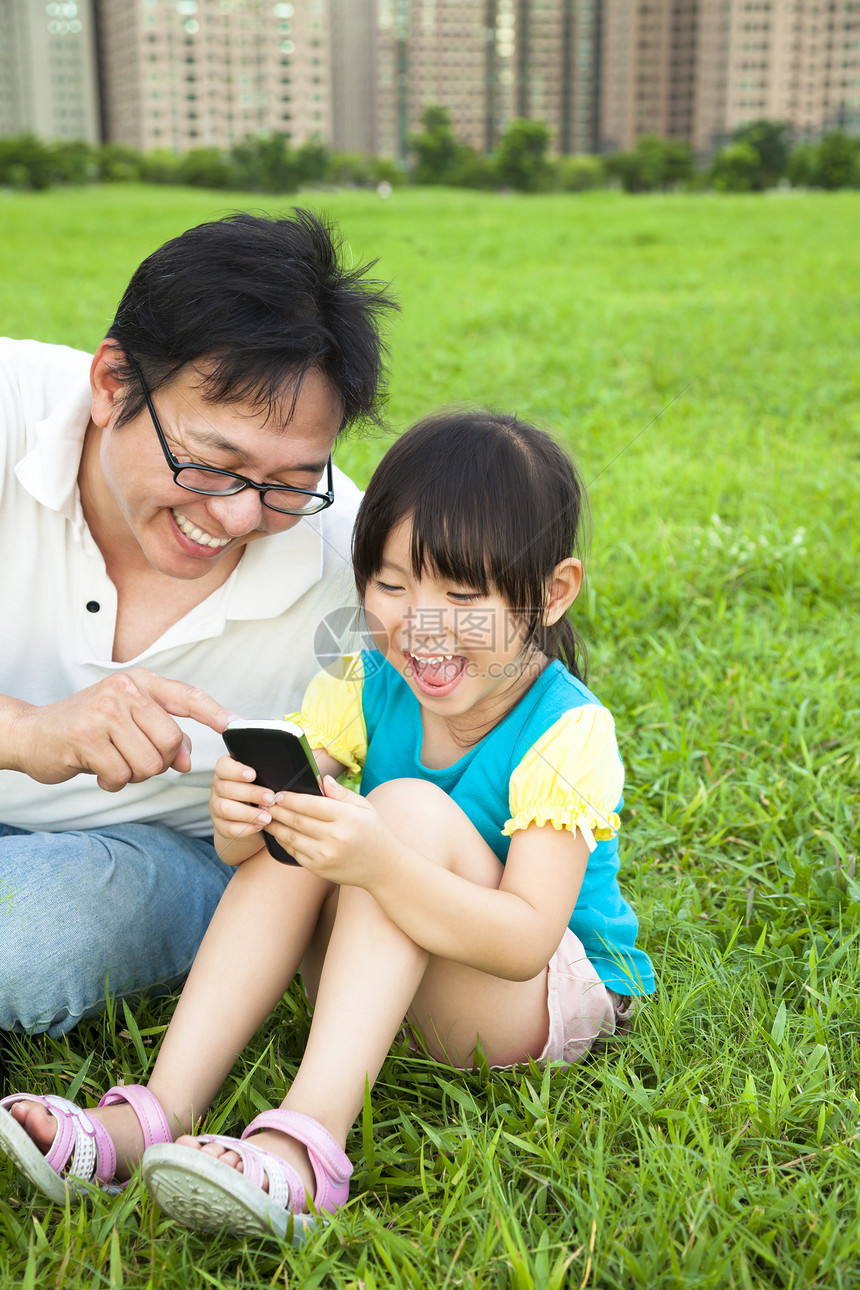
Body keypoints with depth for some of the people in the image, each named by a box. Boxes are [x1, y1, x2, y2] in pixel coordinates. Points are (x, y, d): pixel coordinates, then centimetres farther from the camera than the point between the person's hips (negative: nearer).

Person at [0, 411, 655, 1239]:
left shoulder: (567, 734, -23)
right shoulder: (364, 687, -8)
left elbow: (525, 941, -33)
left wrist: (381, 863, -49)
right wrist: (242, 821, -38)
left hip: (556, 998, -5)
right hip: (394, 985, 5)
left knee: (411, 808, -30)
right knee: (292, 839, -20)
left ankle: (304, 1146, -40)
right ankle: (155, 1116, -25)